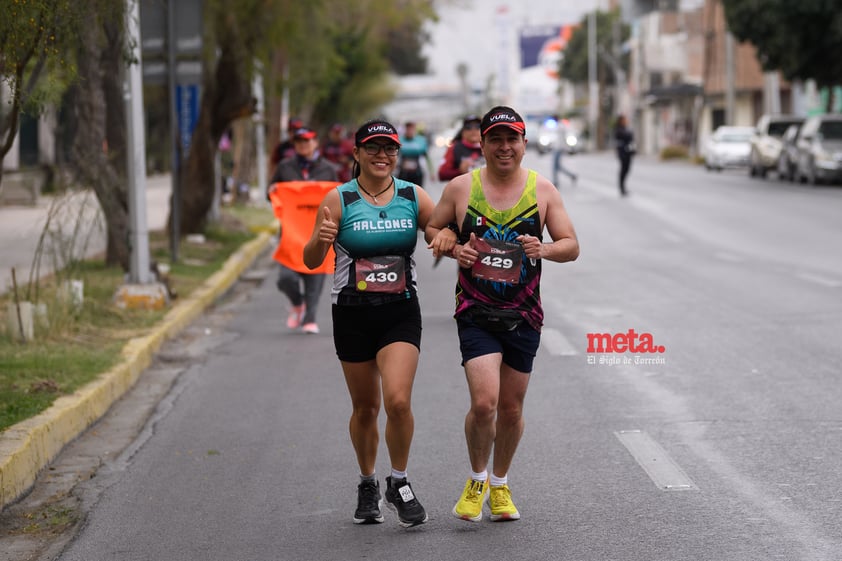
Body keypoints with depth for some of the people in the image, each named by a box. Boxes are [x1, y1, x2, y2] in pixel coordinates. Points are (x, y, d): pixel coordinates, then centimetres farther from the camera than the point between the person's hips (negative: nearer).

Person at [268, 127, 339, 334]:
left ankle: (310, 319, 11)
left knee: (314, 277, -1)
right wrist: (273, 191, -5)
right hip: (291, 229, 0)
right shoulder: (285, 167, 10)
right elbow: (272, 194, 17)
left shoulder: (327, 169, 9)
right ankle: (297, 304, 20)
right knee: (286, 277, -11)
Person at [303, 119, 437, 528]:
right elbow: (311, 261, -4)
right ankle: (367, 486, 31)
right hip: (352, 314, 0)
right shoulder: (339, 199, -4)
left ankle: (399, 484, 5)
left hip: (401, 313, 0)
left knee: (398, 400, -16)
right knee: (365, 406, 10)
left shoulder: (414, 196, 1)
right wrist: (319, 241, -26)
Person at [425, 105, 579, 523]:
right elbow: (432, 229, 12)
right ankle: (476, 480, 10)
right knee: (484, 403, -16)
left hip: (523, 316, 2)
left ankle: (500, 485, 33)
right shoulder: (461, 187, -1)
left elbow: (571, 246, 4)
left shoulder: (542, 190, 2)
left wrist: (543, 250, -18)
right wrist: (454, 249, -10)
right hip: (476, 313, -2)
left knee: (511, 409, 10)